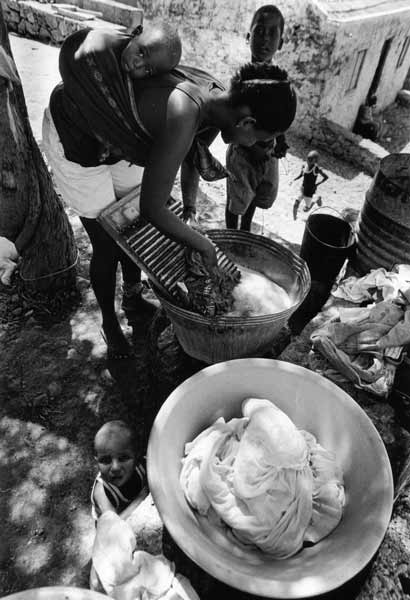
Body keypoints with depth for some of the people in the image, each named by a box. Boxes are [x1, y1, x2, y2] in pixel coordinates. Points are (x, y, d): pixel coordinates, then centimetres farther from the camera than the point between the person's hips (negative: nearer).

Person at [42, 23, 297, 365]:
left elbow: (193, 163, 2)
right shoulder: (183, 118, -40)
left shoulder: (217, 100, -13)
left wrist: (189, 218, 2)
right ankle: (110, 322, 27)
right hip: (73, 141, -7)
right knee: (107, 244, 1)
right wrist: (205, 246, -24)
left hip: (114, 140, 8)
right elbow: (152, 209, -37)